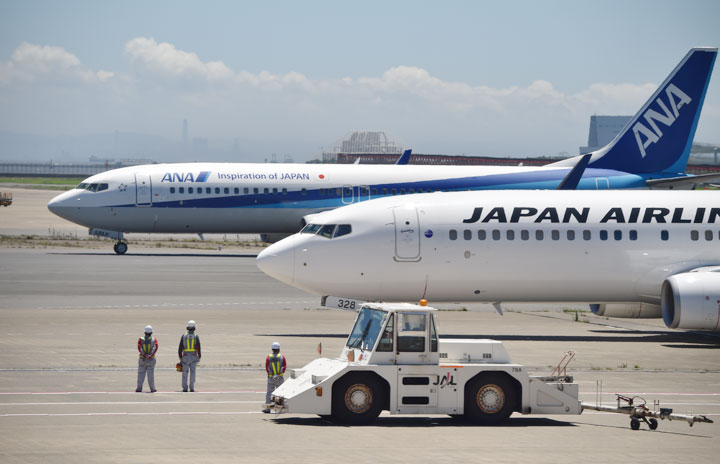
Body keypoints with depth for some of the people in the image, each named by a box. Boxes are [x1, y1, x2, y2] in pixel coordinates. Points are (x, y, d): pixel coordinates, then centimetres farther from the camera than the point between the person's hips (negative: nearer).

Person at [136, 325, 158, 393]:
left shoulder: (141, 339, 1)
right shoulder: (154, 339, 0)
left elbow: (139, 347, -14)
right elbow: (155, 347, -15)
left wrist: (144, 355, -21)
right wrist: (151, 355, -21)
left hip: (142, 359, 0)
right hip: (151, 360, 0)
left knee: (141, 374, 7)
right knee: (150, 374, 5)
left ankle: (139, 388, 3)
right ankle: (152, 388, 7)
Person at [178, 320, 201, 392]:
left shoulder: (184, 336, -1)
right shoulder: (196, 337, -3)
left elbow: (180, 347, -1)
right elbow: (198, 348, -6)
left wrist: (180, 356, 8)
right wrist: (199, 357, 4)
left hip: (185, 356, 0)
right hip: (194, 356, 0)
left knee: (185, 372, 7)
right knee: (192, 372, 4)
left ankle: (185, 388, 4)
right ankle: (192, 388, 0)